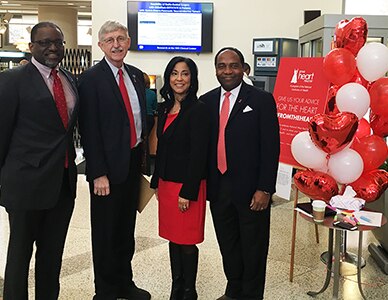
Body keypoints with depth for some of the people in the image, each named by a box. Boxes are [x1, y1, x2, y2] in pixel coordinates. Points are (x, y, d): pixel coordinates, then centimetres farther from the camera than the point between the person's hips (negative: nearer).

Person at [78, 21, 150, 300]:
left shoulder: (137, 75, 10)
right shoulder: (91, 78, -10)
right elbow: (89, 130, -13)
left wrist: (143, 157, 10)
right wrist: (99, 173, -16)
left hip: (134, 161, 6)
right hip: (108, 166, -6)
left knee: (127, 228, 18)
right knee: (105, 232, 8)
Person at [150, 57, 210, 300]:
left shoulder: (198, 110, -13)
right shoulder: (165, 109, 10)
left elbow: (198, 154, -17)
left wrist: (188, 192, -18)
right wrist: (157, 182, 13)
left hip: (187, 185, -7)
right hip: (166, 183, 7)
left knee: (187, 240, 3)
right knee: (173, 237, 15)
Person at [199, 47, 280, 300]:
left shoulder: (262, 100, -5)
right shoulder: (207, 101, 8)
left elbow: (271, 147, -8)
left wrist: (264, 189, -13)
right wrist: (203, 183, 5)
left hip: (250, 188, -4)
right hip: (218, 187, 4)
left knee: (253, 248, 9)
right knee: (227, 245, 17)